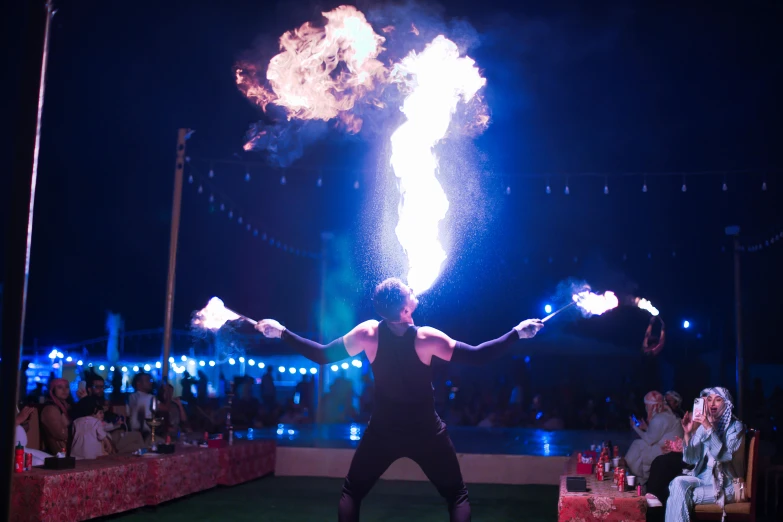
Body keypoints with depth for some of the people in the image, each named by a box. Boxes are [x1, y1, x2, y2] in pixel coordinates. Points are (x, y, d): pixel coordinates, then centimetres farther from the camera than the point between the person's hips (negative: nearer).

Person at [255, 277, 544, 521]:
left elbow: (322, 355, -8)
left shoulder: (368, 333, -15)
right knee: (457, 496, 14)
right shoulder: (425, 339, -21)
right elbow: (477, 356, -18)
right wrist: (517, 333, -11)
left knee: (351, 493, 19)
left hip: (383, 431, 2)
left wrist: (281, 332, 2)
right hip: (426, 432, -2)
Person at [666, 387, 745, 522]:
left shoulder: (735, 426, -4)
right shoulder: (702, 426, 9)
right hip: (703, 479, 5)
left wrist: (709, 428, -28)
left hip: (725, 485, -5)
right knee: (678, 483, -27)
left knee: (680, 496, -25)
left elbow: (723, 455, -20)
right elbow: (690, 459, 0)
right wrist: (688, 434, -15)